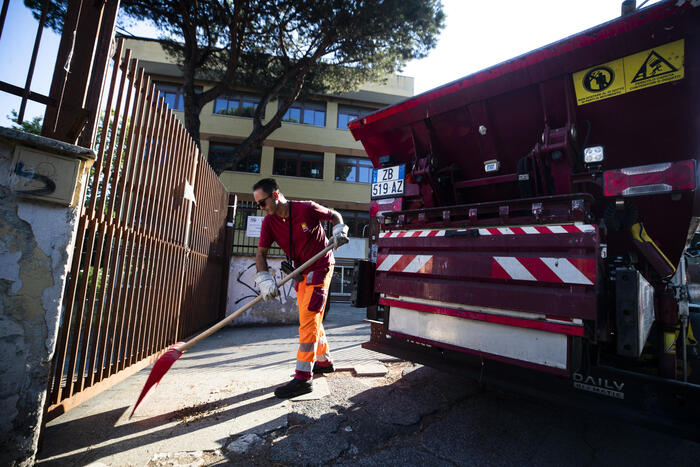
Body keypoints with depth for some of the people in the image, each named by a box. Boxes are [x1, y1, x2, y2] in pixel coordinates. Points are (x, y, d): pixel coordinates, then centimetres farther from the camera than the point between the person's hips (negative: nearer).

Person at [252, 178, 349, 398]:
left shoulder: (307, 208, -17)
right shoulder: (269, 222, -3)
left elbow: (335, 215, -1)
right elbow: (261, 252, -5)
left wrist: (340, 231, -19)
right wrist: (264, 279, -19)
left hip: (321, 266, -7)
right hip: (301, 272, 7)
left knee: (309, 317, -13)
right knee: (310, 318, 15)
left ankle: (303, 377, -7)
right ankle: (324, 361, 34)